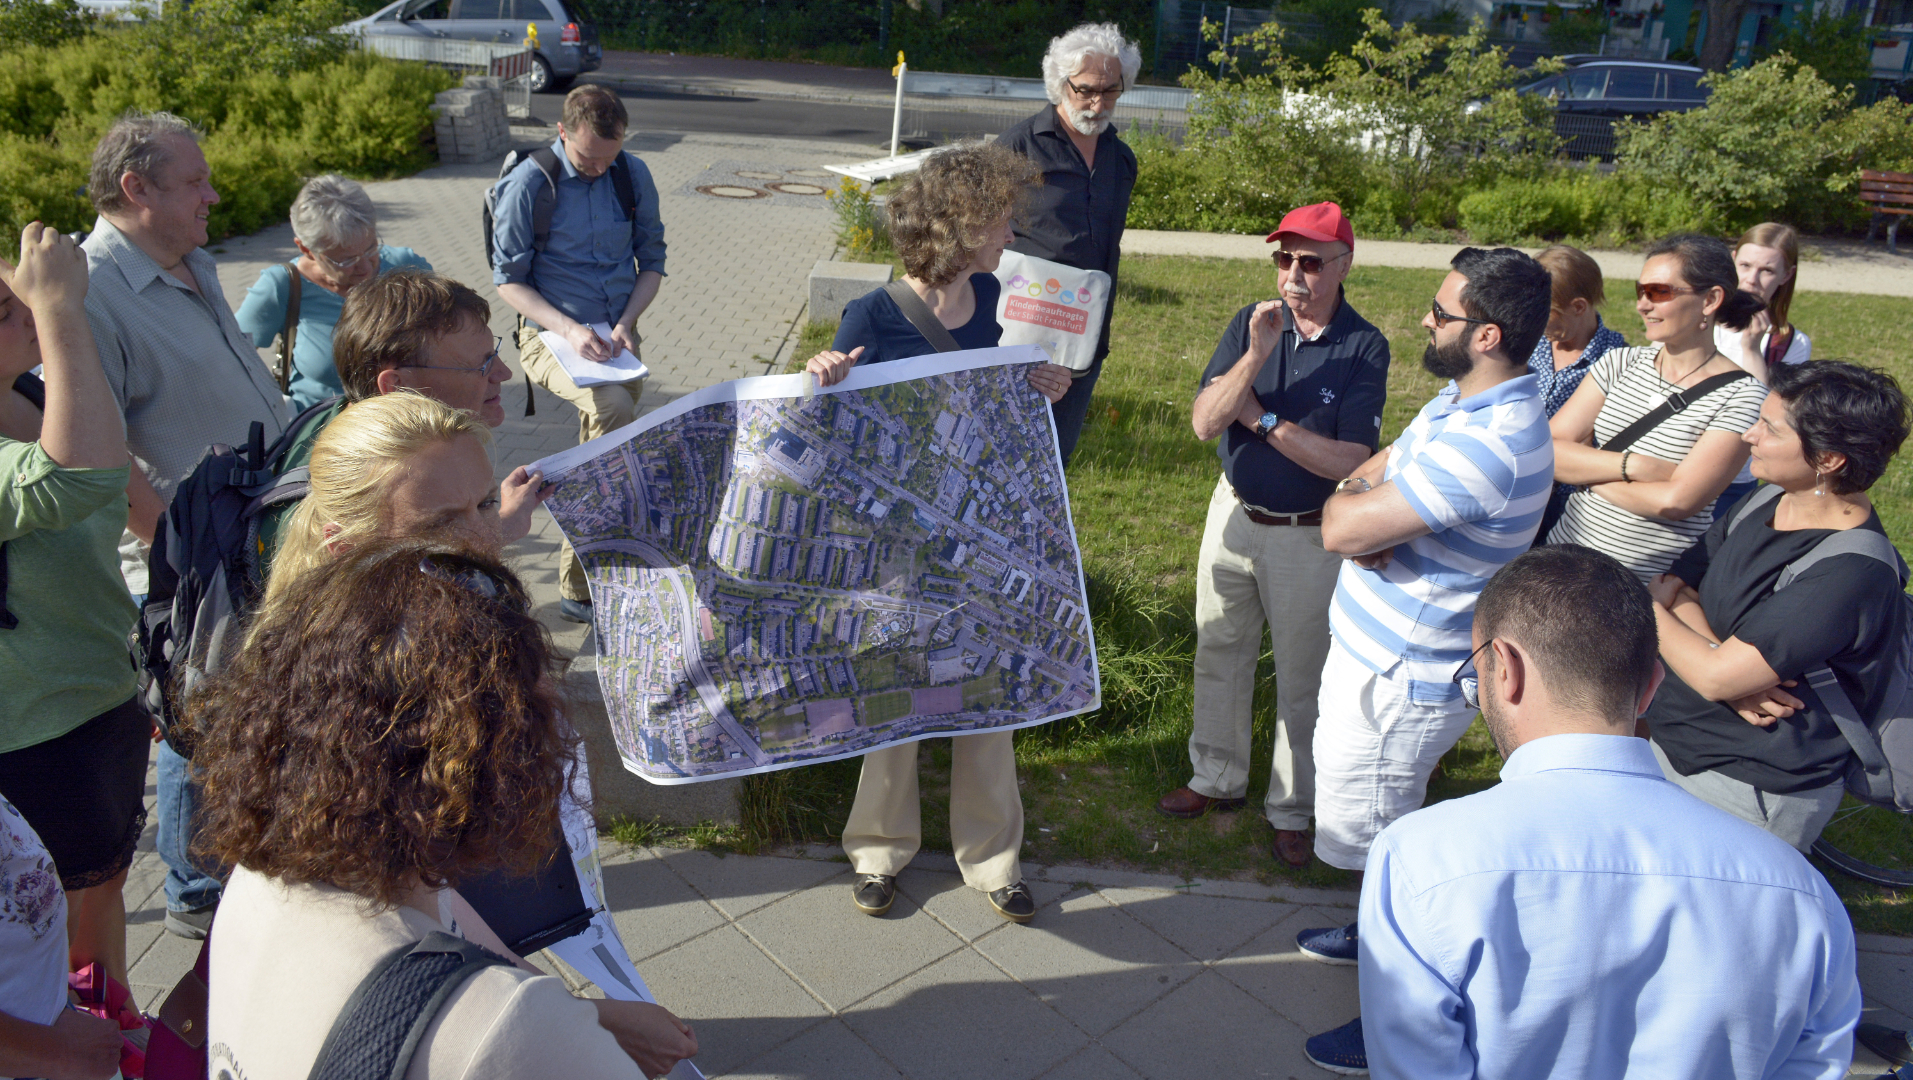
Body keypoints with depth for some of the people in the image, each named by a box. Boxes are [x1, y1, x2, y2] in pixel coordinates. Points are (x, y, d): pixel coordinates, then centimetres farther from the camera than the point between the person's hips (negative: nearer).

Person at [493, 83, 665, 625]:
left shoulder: (633, 174, 2)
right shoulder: (529, 184, -10)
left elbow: (651, 260, 10)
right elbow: (508, 279, -6)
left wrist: (626, 323, -8)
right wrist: (568, 329, -21)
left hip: (615, 338, 5)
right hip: (551, 337, -5)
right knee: (613, 406, -33)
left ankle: (580, 587, 22)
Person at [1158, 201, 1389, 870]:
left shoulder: (1364, 348, -14)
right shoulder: (1250, 325, -4)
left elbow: (1348, 460, -21)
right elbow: (1205, 423, -14)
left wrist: (1263, 419, -16)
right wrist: (1257, 354, -25)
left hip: (1308, 535, -4)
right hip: (1234, 513, 4)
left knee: (1302, 678, 9)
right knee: (1219, 654, 17)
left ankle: (1291, 809, 28)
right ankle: (1218, 778, 38)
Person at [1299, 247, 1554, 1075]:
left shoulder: (1486, 444, -31)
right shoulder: (1464, 399, 3)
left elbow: (1340, 529, -30)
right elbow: (1364, 476, 9)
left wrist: (1348, 507, -7)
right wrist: (1360, 506, -14)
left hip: (1400, 679, -10)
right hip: (1380, 652, 10)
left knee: (1373, 837, 5)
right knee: (1385, 827, 27)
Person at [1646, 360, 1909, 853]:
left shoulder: (1851, 573, -25)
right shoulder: (1767, 506, 1)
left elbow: (1715, 677, -27)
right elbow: (1671, 589, 0)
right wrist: (1731, 668, -19)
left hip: (1747, 793, -7)